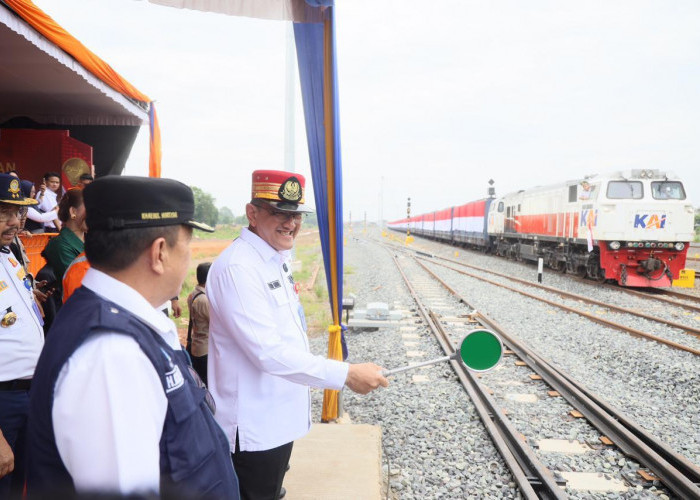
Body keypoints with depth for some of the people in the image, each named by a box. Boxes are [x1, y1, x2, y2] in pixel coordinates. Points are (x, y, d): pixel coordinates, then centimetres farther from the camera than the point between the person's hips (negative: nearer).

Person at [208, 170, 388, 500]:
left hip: (280, 417, 9)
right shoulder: (237, 267, -23)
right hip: (254, 427, -9)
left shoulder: (278, 257, 8)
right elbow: (269, 353, -29)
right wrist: (346, 375, -27)